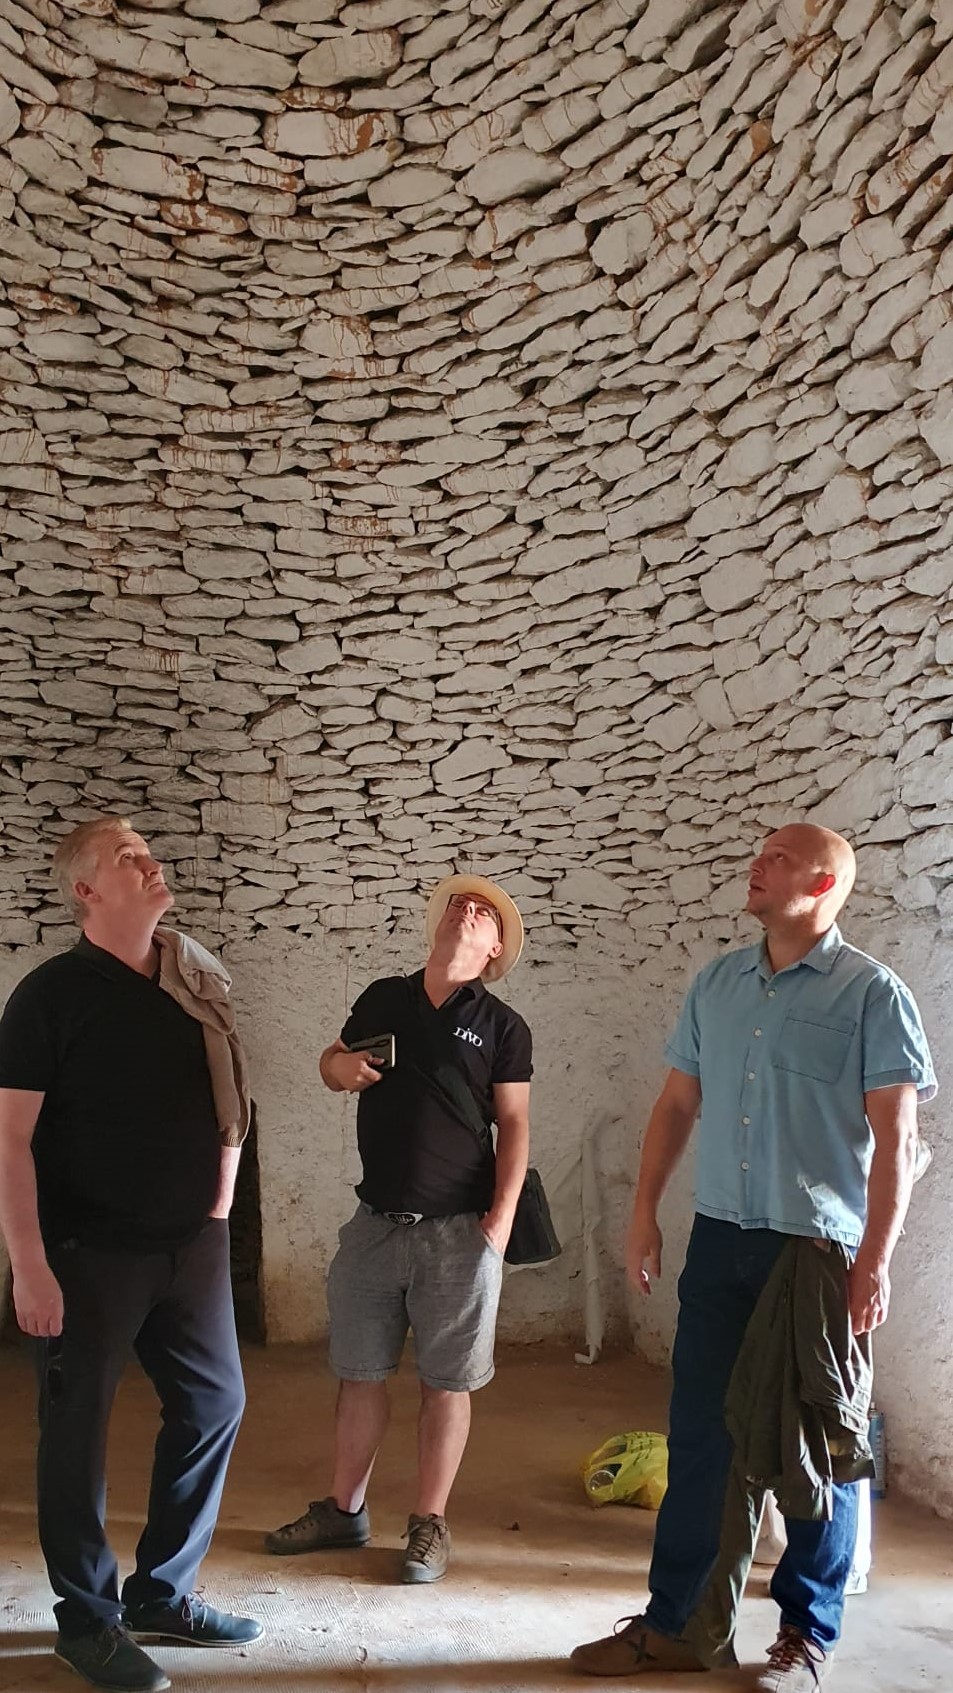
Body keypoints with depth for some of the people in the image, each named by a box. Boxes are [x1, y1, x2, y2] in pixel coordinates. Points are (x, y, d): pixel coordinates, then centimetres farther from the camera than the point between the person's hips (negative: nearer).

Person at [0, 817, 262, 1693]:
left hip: (192, 1242, 6)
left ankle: (162, 1592, 33)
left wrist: (219, 1205, 8)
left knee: (215, 1403, 13)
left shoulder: (196, 984, 4)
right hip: (90, 1252, -5)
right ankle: (88, 1618, 29)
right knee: (78, 1427, 8)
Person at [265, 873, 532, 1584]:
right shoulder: (383, 999, 7)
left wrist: (502, 1216, -11)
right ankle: (344, 1510, 32)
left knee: (447, 1381, 7)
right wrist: (341, 1065, -3)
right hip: (376, 1222, 3)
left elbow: (514, 1125, -3)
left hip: (457, 1230, -3)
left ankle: (430, 1523, 24)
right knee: (360, 1372, 15)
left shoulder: (502, 1026, -2)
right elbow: (333, 1061, 21)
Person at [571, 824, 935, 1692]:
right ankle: (670, 1622, 26)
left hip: (820, 1251, -4)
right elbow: (676, 1105, 12)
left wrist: (876, 1259, -14)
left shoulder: (871, 992, -8)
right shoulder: (716, 983, 7)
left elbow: (894, 1135, -10)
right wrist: (645, 1213, 9)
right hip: (720, 1240, 5)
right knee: (698, 1435, 12)